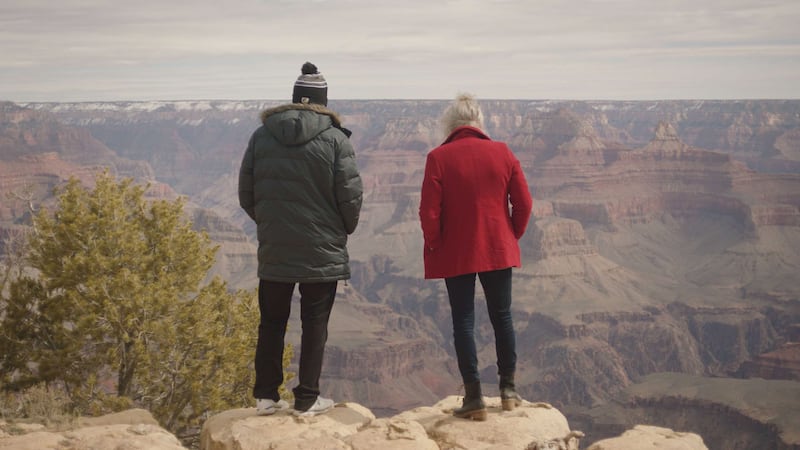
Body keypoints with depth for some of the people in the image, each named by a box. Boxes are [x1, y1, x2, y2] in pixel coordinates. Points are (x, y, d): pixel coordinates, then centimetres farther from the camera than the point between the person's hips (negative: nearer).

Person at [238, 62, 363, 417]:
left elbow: (245, 193, 4)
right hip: (322, 253, -3)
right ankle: (307, 399, 9)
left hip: (273, 251, 3)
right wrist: (344, 229, 9)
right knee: (314, 325, 6)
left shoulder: (261, 136, 1)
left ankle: (265, 396, 17)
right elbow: (350, 195, -10)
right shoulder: (335, 139, -9)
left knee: (271, 323, 14)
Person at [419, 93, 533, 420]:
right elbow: (523, 203, -1)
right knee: (502, 317, 15)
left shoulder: (439, 157, -9)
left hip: (456, 254, -2)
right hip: (498, 251, 3)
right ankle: (508, 389, 22)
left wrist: (434, 246, 2)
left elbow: (429, 212, -13)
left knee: (463, 322, 5)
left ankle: (474, 398, 4)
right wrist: (512, 236, 13)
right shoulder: (502, 152, -1)